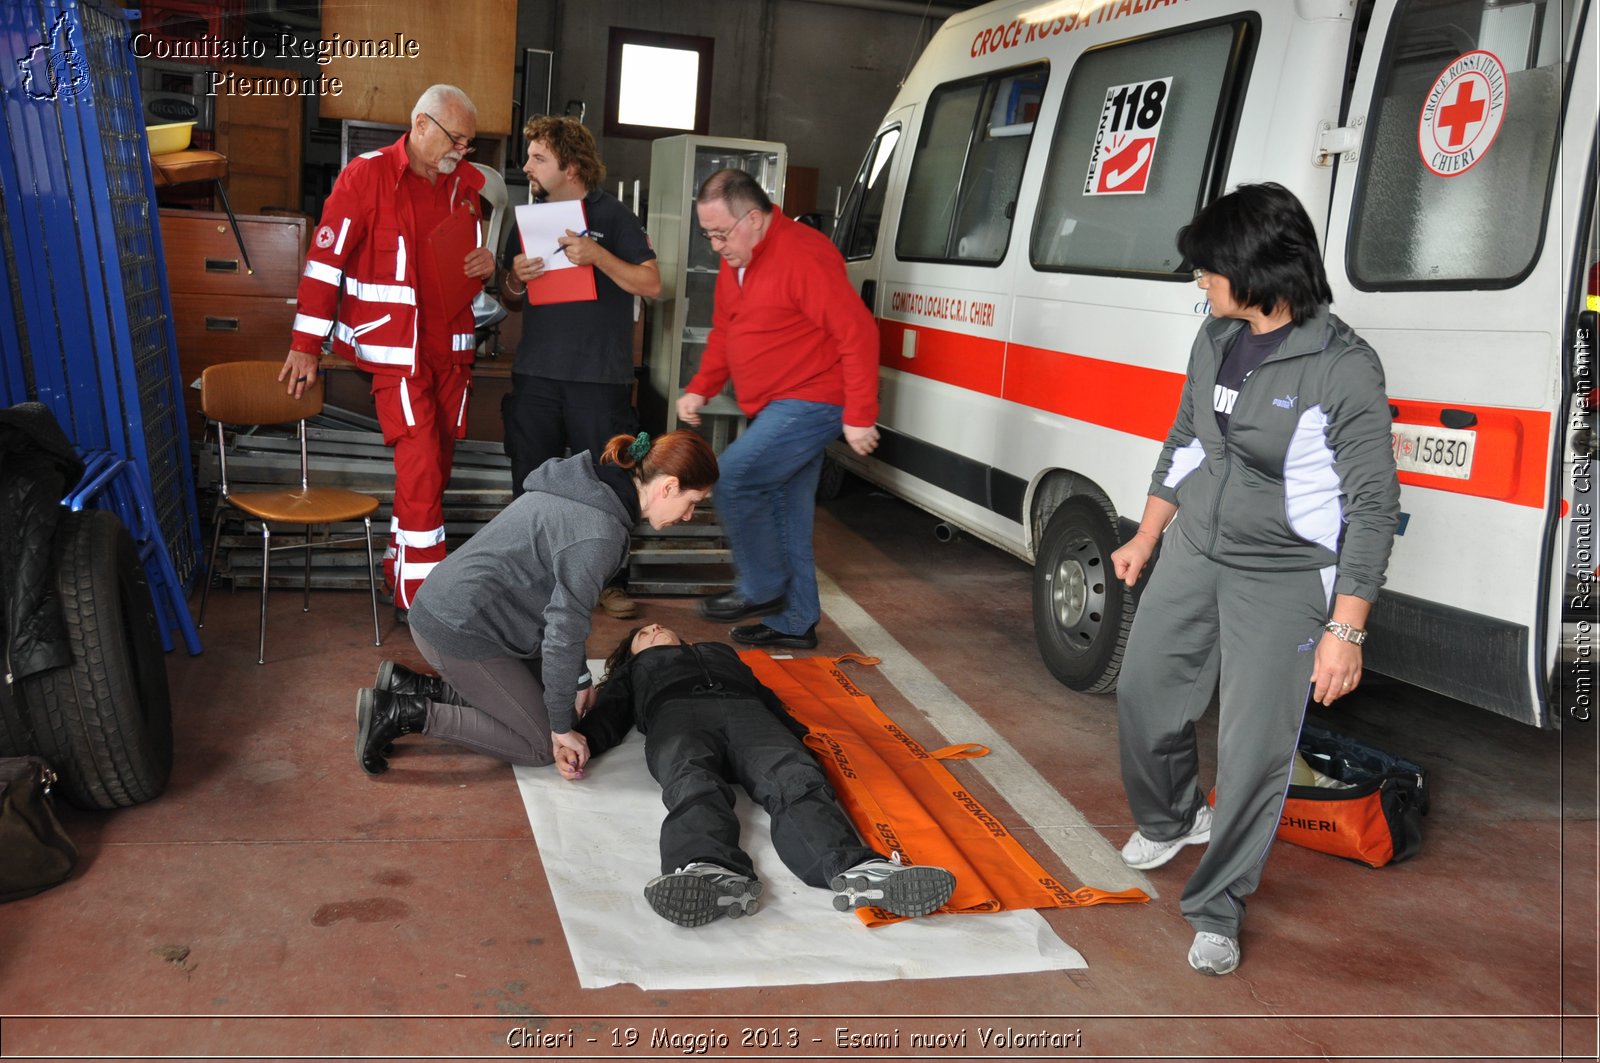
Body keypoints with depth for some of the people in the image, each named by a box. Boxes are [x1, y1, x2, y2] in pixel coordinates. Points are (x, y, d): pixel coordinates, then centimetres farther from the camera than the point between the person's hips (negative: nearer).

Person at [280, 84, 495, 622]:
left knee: (437, 466, 11)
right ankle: (418, 600, -2)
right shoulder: (366, 176, -8)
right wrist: (305, 345, -12)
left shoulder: (467, 184, 10)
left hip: (450, 349, 6)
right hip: (396, 350, -6)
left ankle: (402, 569, 27)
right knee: (421, 466, -10)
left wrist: (487, 263, 1)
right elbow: (325, 257, -9)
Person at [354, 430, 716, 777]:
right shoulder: (599, 533, -24)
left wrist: (578, 677, 17)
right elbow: (564, 629, -21)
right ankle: (407, 713, -3)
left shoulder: (591, 490, 7)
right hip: (459, 629, -10)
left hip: (447, 605, 10)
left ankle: (409, 687, 16)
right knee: (540, 743, 0)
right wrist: (561, 726, -10)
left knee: (538, 699, 17)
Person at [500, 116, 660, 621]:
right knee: (530, 479, 7)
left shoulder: (612, 215, -2)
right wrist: (516, 279, -3)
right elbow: (509, 296, 20)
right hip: (535, 373, 5)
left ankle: (610, 578, 13)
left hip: (600, 376, -4)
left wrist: (597, 255, -20)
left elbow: (651, 284, -8)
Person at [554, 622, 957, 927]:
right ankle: (712, 874, -70)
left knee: (796, 779, -33)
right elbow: (608, 713, 23)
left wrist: (801, 740, 8)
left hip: (749, 714, 1)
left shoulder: (723, 652, 46)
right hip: (676, 714, -1)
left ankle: (857, 870, -61)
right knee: (693, 782, -39)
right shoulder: (636, 670, 43)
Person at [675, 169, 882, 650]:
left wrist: (859, 416, -22)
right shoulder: (735, 263, 10)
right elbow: (724, 332, 22)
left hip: (810, 403, -10)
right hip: (776, 409, 10)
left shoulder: (803, 255, -19)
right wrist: (700, 389, 7)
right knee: (786, 518, 13)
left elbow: (857, 333, -22)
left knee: (731, 478, -17)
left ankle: (762, 590, 0)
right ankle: (794, 623, 23)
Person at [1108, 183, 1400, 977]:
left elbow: (1373, 506, -15)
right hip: (1192, 555, 7)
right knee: (1144, 699, 16)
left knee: (1254, 750, -1)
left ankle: (1216, 909, 19)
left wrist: (1345, 629, -18)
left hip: (1283, 581, -6)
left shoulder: (1342, 368, -18)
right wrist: (1146, 538, 21)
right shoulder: (1216, 338, 2)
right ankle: (1170, 819, 45)